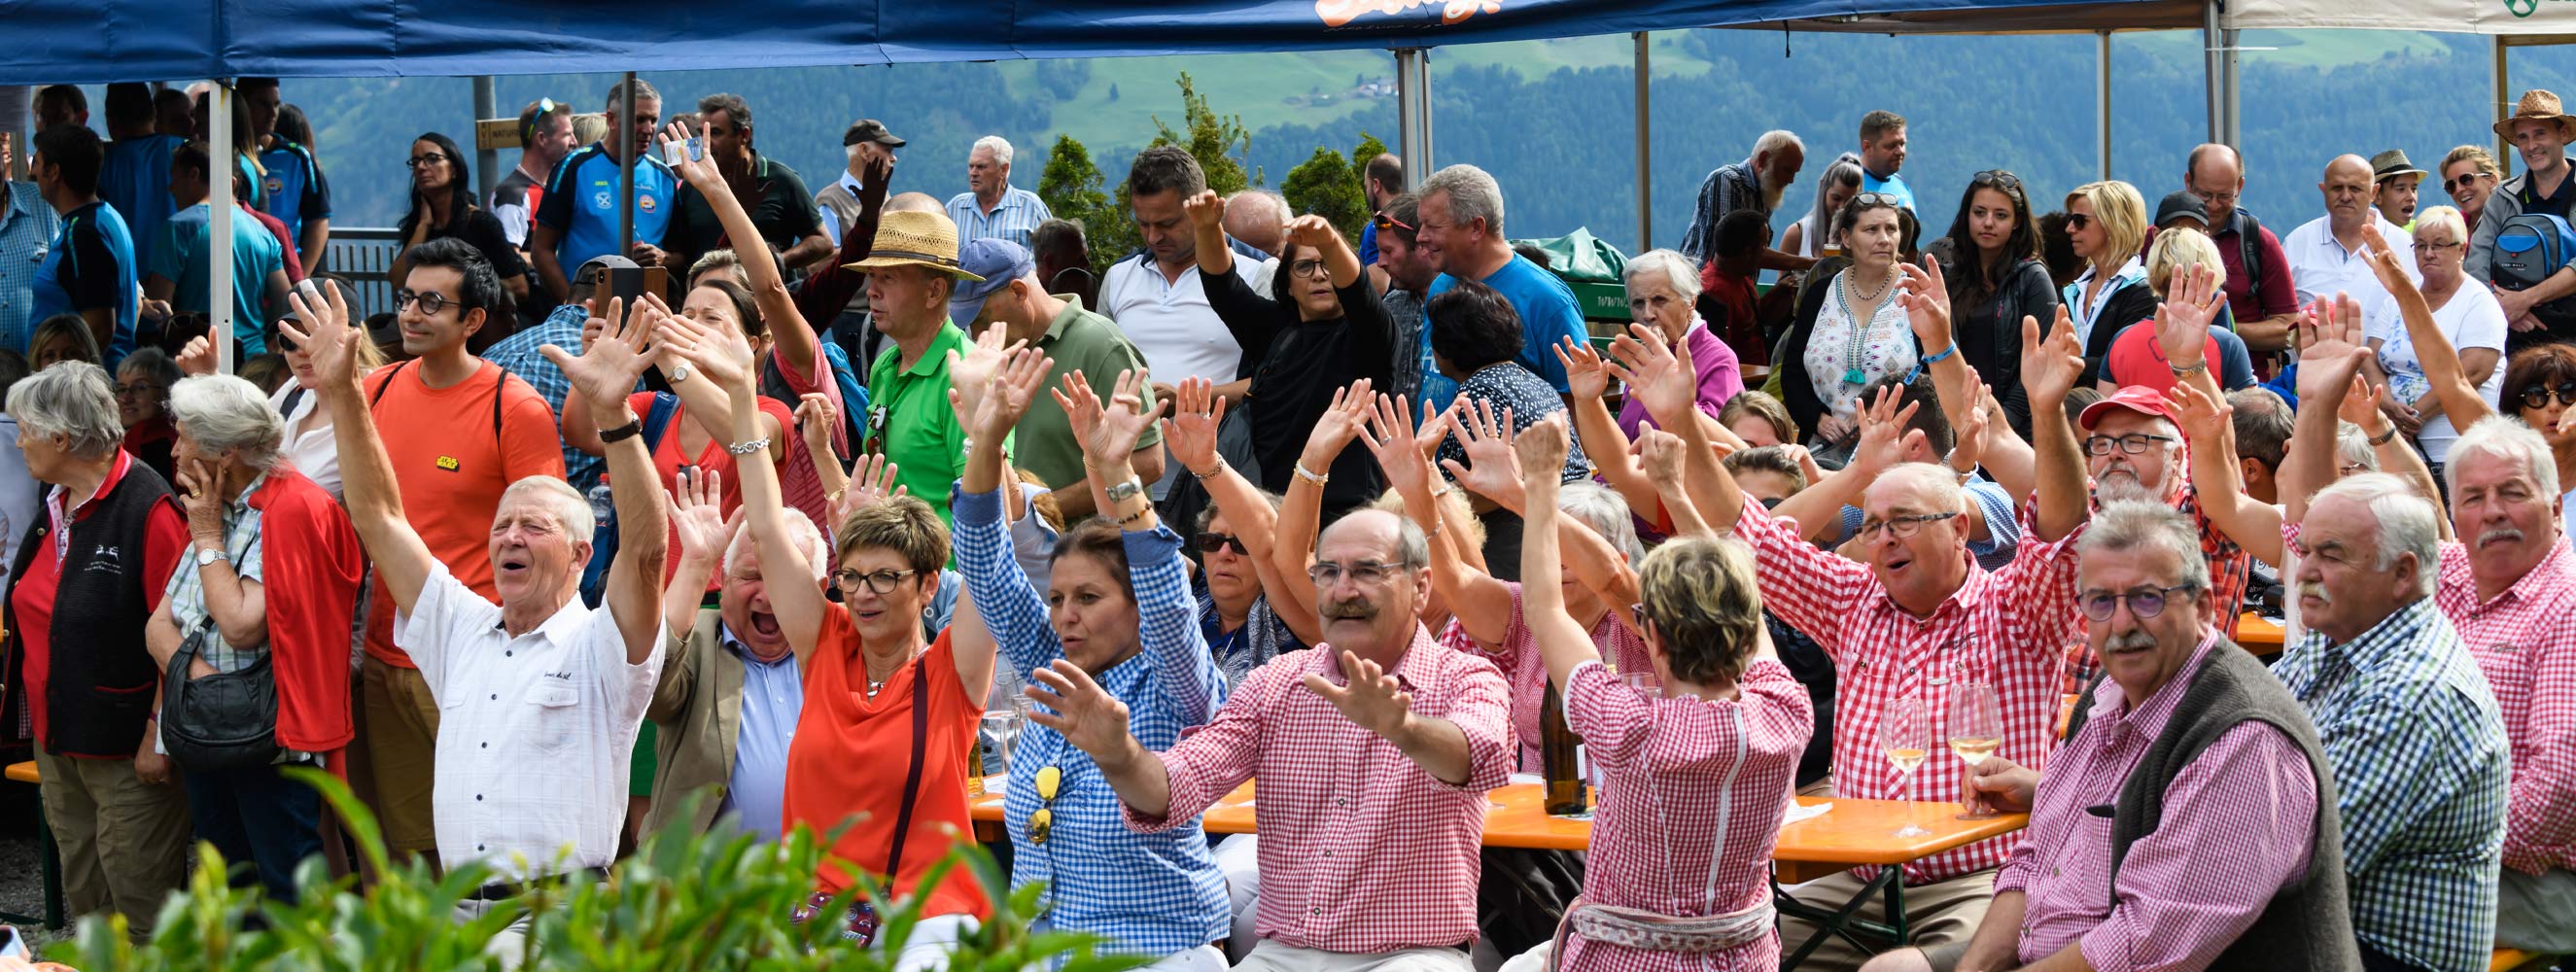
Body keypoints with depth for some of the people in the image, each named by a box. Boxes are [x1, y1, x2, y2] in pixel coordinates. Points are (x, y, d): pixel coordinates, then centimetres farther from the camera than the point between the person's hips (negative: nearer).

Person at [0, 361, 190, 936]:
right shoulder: (55, 502, 9)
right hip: (56, 737, 9)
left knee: (139, 900, -1)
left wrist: (159, 735, -20)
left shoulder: (147, 508, -19)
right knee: (82, 896, 17)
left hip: (125, 746, -9)